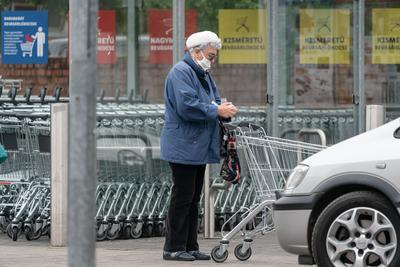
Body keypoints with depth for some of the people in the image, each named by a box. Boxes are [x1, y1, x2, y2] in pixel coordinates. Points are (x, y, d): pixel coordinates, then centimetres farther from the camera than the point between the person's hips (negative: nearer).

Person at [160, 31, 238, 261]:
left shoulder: (204, 75, 19)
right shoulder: (181, 72, -13)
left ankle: (190, 246, 16)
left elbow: (213, 102, 22)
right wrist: (216, 110, -19)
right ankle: (174, 248, -4)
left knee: (193, 199, 11)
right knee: (182, 197, -8)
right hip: (183, 147, -10)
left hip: (198, 147, 10)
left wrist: (223, 108, -2)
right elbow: (187, 106, -24)